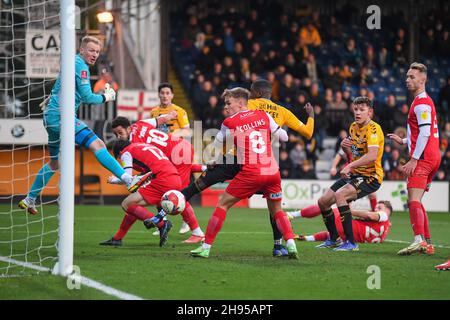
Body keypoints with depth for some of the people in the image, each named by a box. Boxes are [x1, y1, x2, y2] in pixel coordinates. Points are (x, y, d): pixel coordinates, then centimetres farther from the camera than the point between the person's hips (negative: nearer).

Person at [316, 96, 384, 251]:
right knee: (323, 201, 7)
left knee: (340, 195, -31)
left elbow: (372, 155, -32)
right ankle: (334, 239, 28)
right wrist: (345, 147, 0)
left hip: (371, 177, -9)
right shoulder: (353, 127, 10)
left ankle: (351, 242, -27)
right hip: (355, 175, 9)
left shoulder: (373, 128, -17)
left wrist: (350, 166, -36)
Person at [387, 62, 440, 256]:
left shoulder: (421, 103, -9)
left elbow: (425, 133, -19)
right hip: (432, 157, 10)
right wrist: (403, 141, 29)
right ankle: (427, 243, 13)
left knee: (413, 200, -21)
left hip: (423, 158, -10)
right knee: (415, 202, 14)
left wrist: (414, 159, -22)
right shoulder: (423, 101, 23)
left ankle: (419, 240, -36)